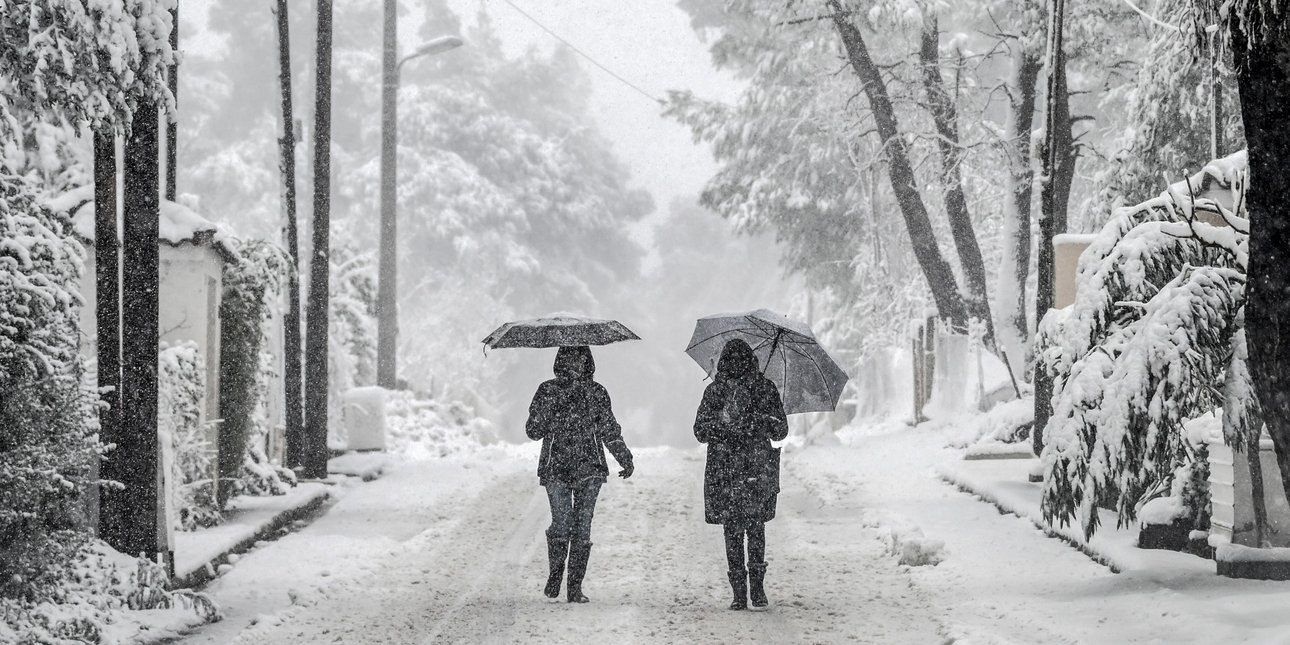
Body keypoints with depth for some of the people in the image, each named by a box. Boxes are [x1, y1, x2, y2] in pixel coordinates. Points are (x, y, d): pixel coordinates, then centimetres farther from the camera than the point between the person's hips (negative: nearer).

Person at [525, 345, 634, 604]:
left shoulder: (596, 392, 11)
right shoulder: (548, 391, 6)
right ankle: (555, 574, 12)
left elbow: (610, 430, 17)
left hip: (589, 468, 2)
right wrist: (550, 406, -13)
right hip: (556, 468, -2)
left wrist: (625, 458, 9)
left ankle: (575, 587, 2)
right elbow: (533, 430, 3)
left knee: (582, 528, -4)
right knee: (561, 523, -13)